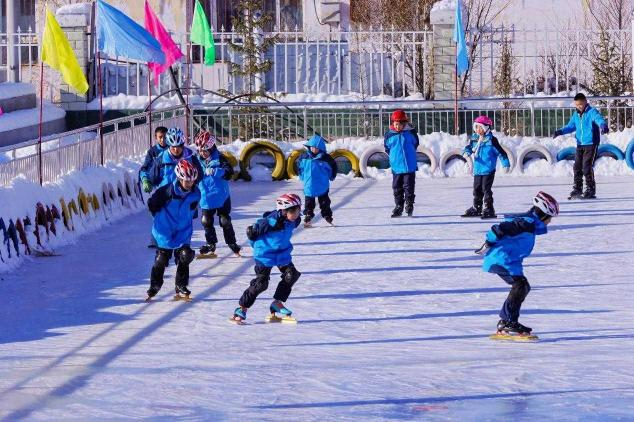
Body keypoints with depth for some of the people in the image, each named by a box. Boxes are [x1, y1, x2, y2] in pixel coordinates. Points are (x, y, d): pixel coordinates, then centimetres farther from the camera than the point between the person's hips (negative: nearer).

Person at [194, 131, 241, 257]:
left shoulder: (219, 158, -12)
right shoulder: (198, 161, 3)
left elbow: (229, 172, -25)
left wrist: (215, 171, -35)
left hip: (221, 197, -4)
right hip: (206, 198, 4)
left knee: (225, 221, 1)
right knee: (206, 221, 5)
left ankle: (232, 243, 15)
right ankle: (211, 244, 19)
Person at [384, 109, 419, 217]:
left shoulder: (410, 133, -6)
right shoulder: (389, 135, -3)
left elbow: (416, 143, 11)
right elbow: (387, 148, 13)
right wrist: (394, 156, 8)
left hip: (409, 166, -2)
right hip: (396, 167, 2)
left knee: (409, 186, 2)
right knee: (397, 187, 8)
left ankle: (409, 205, 13)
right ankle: (398, 206, 18)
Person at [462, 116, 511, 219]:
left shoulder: (491, 140, -10)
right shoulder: (474, 139, 7)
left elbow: (501, 152, -6)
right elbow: (468, 147, 12)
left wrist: (506, 164, -8)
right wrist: (466, 152, -13)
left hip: (488, 170, -6)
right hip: (477, 170, 6)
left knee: (486, 189, -8)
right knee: (477, 189, 14)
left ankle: (489, 209, -3)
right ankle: (476, 208, 27)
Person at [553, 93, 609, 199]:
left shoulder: (592, 112, -10)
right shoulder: (576, 114, 12)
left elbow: (599, 120, -27)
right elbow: (571, 126, 21)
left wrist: (603, 126, -50)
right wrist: (560, 131, 5)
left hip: (591, 144, -7)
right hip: (580, 145, 7)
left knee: (587, 167, -11)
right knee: (577, 167, 7)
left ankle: (591, 190, -3)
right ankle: (577, 189, 17)